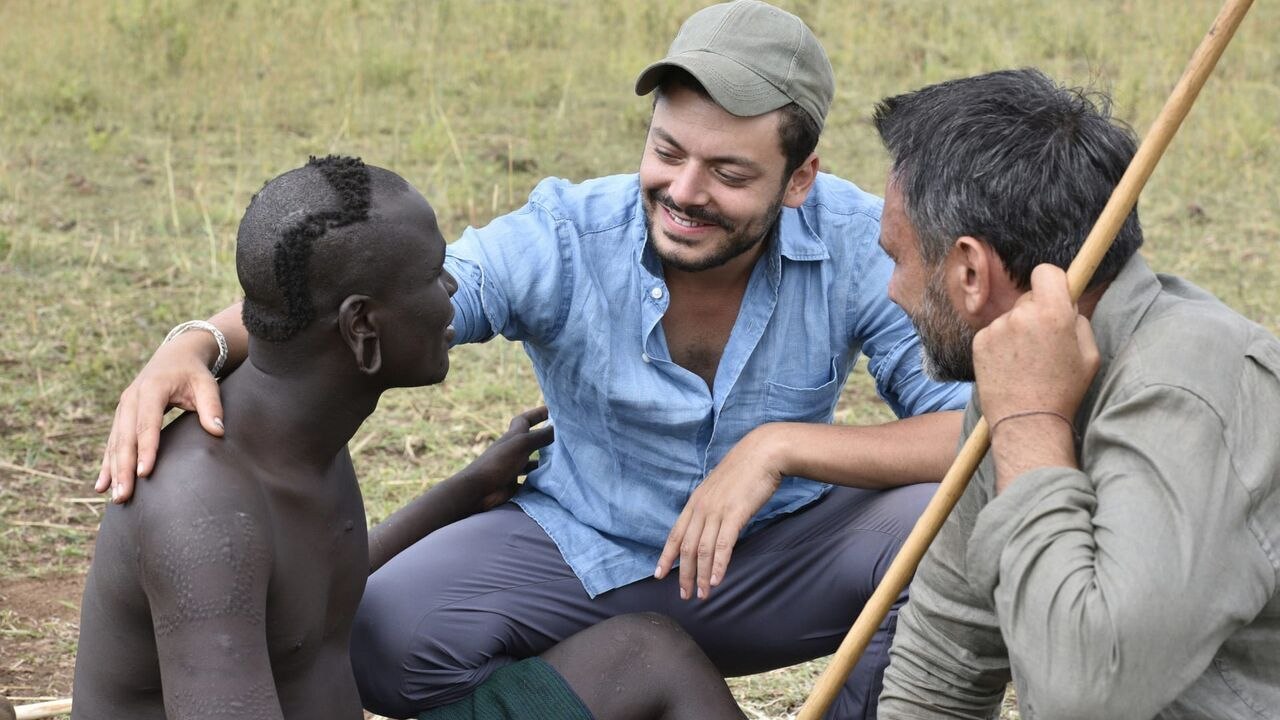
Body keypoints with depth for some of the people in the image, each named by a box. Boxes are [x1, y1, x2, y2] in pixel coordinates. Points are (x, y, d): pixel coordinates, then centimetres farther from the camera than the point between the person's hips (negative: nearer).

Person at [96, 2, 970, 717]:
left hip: (777, 552, 0)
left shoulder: (857, 244, -20)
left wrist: (780, 445, -35)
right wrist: (195, 346, -48)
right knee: (388, 640, -26)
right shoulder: (566, 239, -21)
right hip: (585, 552, 0)